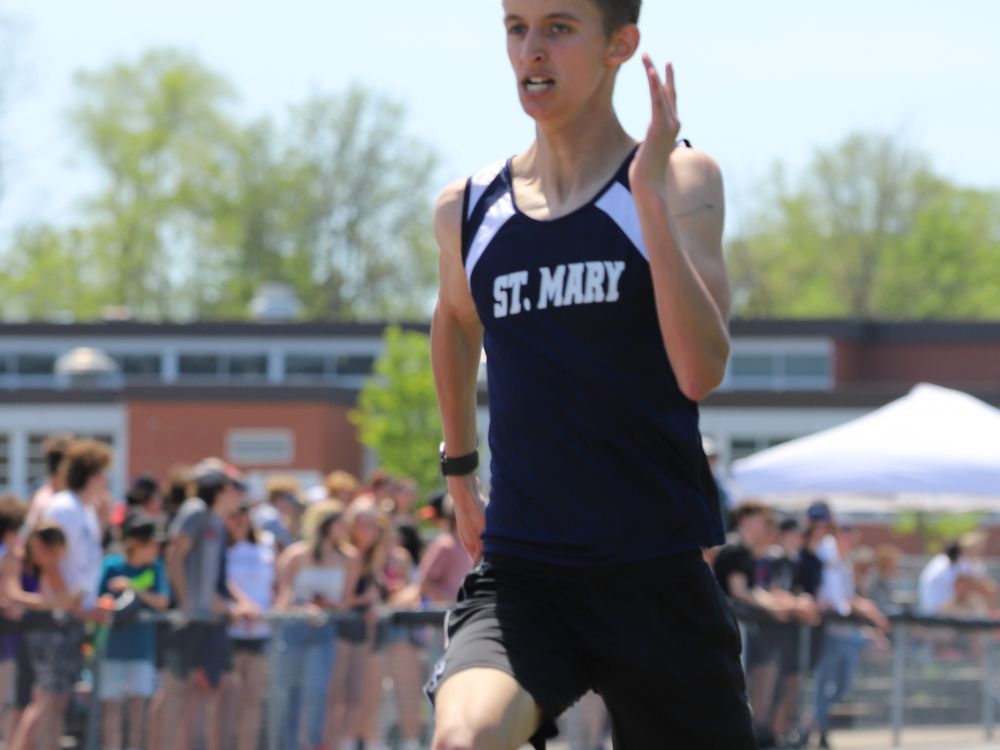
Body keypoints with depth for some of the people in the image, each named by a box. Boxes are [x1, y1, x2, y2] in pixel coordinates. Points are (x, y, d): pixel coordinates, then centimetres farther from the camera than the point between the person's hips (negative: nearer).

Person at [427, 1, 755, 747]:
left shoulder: (683, 181, -3)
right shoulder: (467, 211, 8)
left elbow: (701, 371, -18)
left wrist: (650, 195, -23)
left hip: (657, 574, -1)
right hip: (519, 576, 1)